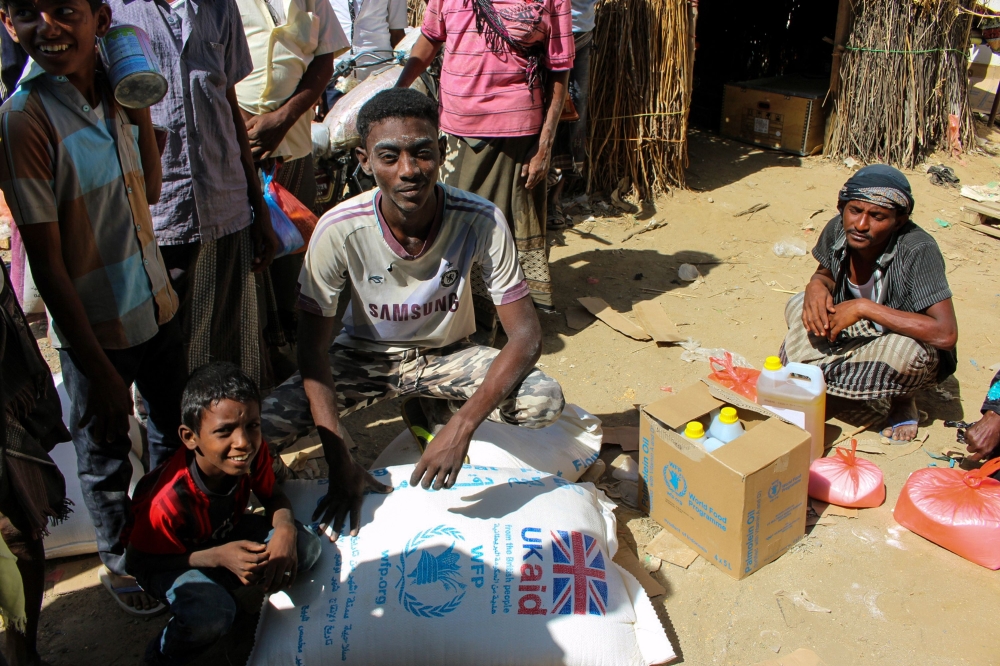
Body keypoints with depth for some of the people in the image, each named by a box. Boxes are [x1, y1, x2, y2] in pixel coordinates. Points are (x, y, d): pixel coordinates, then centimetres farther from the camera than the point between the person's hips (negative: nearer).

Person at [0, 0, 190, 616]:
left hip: (156, 306, 6)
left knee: (176, 427, 24)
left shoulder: (111, 93, -2)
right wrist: (98, 368, -17)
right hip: (94, 329, -6)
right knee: (106, 452, 15)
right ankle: (120, 561, 41)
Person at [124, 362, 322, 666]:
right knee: (212, 615, -35)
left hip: (227, 533, 5)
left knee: (308, 547, -16)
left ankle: (213, 588, 2)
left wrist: (285, 528, -30)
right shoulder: (169, 500, -38)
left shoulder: (254, 452, -25)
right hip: (171, 559, -5)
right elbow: (137, 561, -22)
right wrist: (217, 557, -34)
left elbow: (273, 497, -6)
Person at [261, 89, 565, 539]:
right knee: (267, 421, -24)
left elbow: (525, 332, -26)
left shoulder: (481, 221, -27)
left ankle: (440, 410, 8)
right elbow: (313, 346, -19)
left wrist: (462, 425, -39)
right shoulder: (339, 231, -25)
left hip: (447, 354, 1)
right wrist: (340, 462, -26)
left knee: (545, 402, -26)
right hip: (366, 355, 0)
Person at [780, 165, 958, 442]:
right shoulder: (838, 230, -17)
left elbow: (946, 334, -38)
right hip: (861, 333, 4)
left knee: (906, 351, -38)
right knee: (798, 307, -15)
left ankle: (901, 399, -5)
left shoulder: (918, 251, -32)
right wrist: (816, 286, -21)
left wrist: (864, 307, -38)